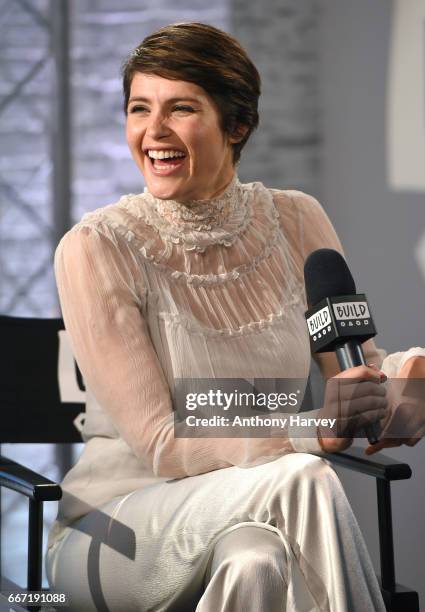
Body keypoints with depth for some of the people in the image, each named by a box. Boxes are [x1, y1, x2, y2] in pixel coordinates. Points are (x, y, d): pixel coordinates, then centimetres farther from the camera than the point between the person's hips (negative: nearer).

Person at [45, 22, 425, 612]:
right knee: (302, 479, -29)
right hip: (113, 533, -3)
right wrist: (315, 430, -30)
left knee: (255, 562, -33)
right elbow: (161, 445, -16)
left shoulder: (297, 222, 3)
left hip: (258, 517, 3)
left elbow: (362, 369, 5)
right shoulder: (95, 249, -11)